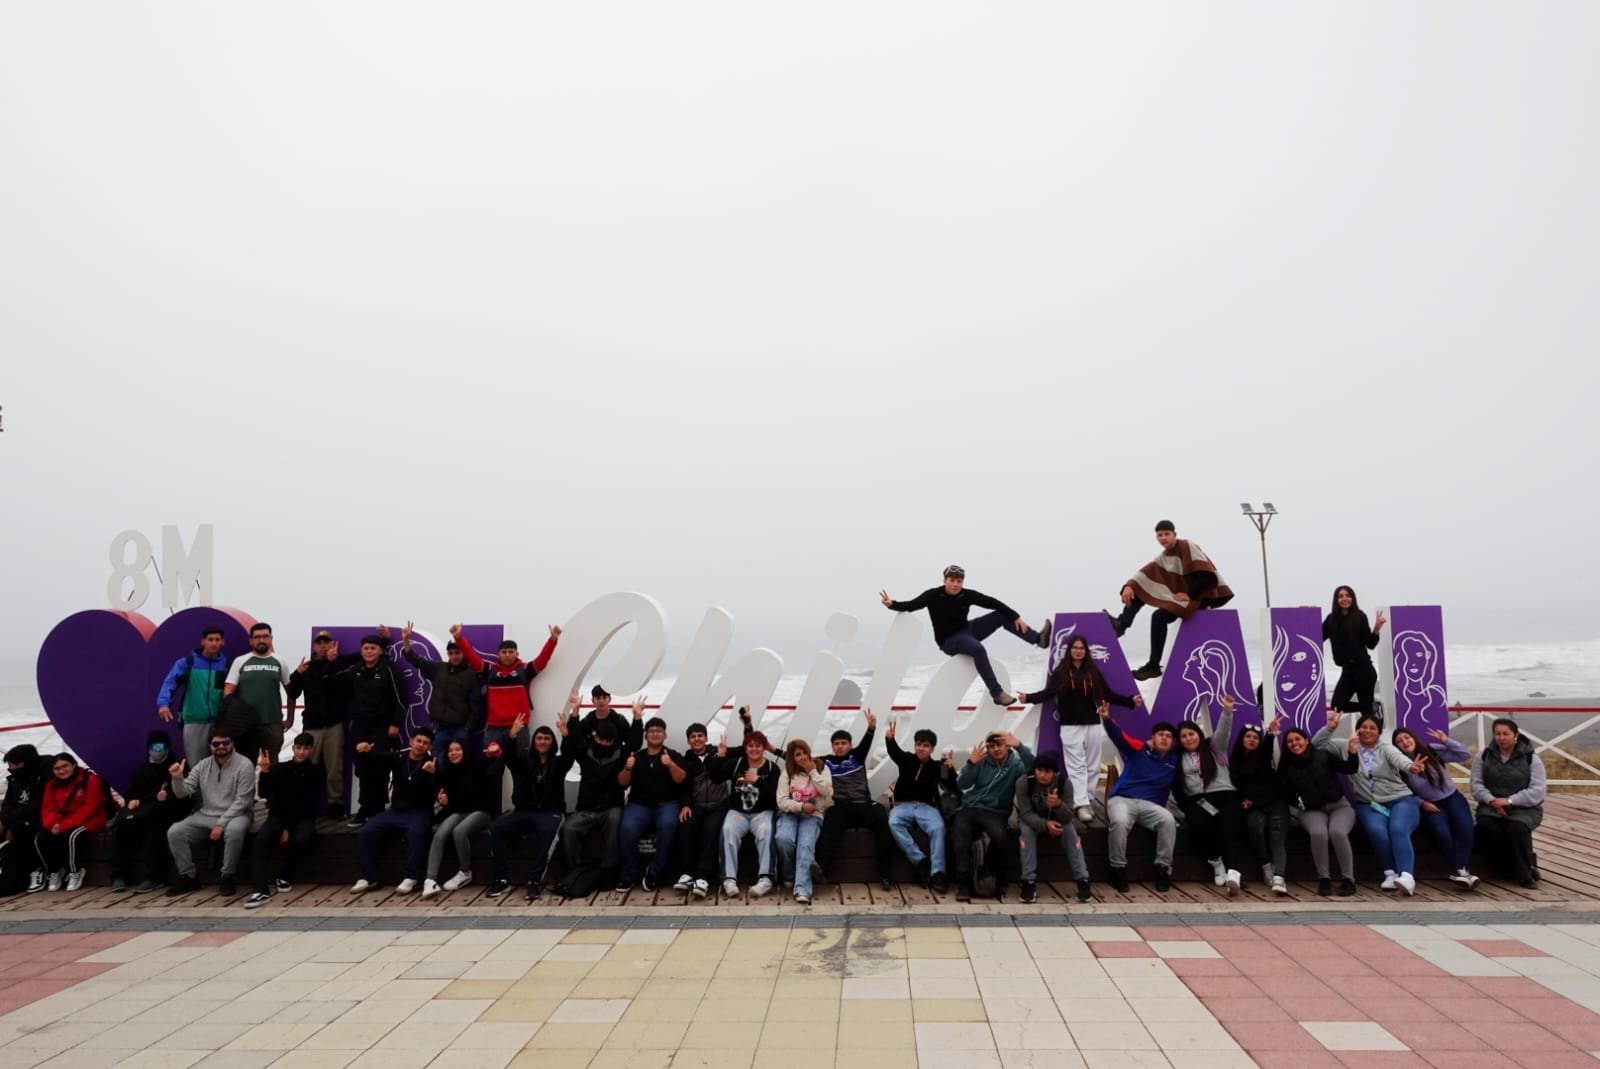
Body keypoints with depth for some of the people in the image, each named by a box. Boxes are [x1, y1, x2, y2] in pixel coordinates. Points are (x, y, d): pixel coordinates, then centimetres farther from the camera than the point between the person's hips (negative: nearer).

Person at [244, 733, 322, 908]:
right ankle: (260, 890, -38)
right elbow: (264, 794, -5)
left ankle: (285, 877, -6)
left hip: (302, 818, -1)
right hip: (278, 816, 2)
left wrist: (289, 828, -14)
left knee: (303, 838, -33)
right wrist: (265, 772, -22)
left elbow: (307, 804, -5)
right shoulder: (279, 768, 9)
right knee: (262, 837, -30)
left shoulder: (314, 772, 2)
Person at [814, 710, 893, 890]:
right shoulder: (826, 761, 16)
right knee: (831, 823, -36)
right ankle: (822, 868, -57)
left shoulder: (857, 756, 15)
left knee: (882, 817, -30)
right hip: (840, 807, -1)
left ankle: (884, 873, -30)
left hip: (863, 805, 1)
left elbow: (866, 743, -4)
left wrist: (871, 728, -26)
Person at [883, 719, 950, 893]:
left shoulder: (936, 767, 7)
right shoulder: (906, 759, 6)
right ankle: (921, 861, -28)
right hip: (903, 805, 0)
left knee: (938, 827, -32)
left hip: (926, 806, 0)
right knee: (893, 823, -33)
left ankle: (937, 873, -33)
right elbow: (894, 751, -16)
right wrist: (890, 738, -39)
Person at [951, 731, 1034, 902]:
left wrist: (1020, 746, -26)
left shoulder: (1016, 764, 8)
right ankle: (965, 884, -28)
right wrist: (971, 763, -16)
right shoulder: (981, 761, 12)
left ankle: (996, 881, -9)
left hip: (996, 813, -1)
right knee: (959, 834, -31)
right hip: (970, 809, 1)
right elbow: (962, 785, 1)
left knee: (1000, 836, -34)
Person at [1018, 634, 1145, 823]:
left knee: (1092, 767, 6)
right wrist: (1029, 697, -21)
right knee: (1077, 767, -5)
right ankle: (1081, 805, -10)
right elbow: (1048, 693, -6)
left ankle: (1088, 801, 16)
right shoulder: (1060, 672, 0)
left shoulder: (1093, 672, 7)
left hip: (1093, 725, 3)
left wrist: (1130, 701, 4)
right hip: (1071, 727, -3)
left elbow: (1108, 694, 11)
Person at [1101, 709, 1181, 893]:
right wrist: (1107, 719, -26)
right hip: (1122, 799, -3)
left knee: (1169, 820, -29)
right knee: (1120, 822, -36)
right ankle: (1118, 869, -17)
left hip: (1150, 805, 3)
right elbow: (1119, 736, -10)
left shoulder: (1174, 761, 15)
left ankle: (1163, 868, -13)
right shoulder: (1138, 749, 4)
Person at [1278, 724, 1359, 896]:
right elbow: (1287, 795, 7)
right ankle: (1324, 878, -19)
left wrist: (1352, 752, -18)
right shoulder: (1286, 767, 5)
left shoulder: (1323, 755, 1)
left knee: (1337, 832, -34)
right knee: (1318, 833, -34)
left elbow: (1349, 769, -3)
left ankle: (1348, 879, -18)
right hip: (1312, 810, 1)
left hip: (1338, 805, -1)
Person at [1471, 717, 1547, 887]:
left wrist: (1509, 801, -19)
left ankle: (1527, 868, -9)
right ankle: (1510, 870, -13)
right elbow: (1476, 784, 3)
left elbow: (1537, 792, -8)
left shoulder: (1531, 759, 0)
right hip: (1491, 806, 2)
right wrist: (1491, 800, -16)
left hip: (1524, 808, -2)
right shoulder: (1483, 755, 8)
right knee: (1486, 826, -30)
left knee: (1517, 829, -34)